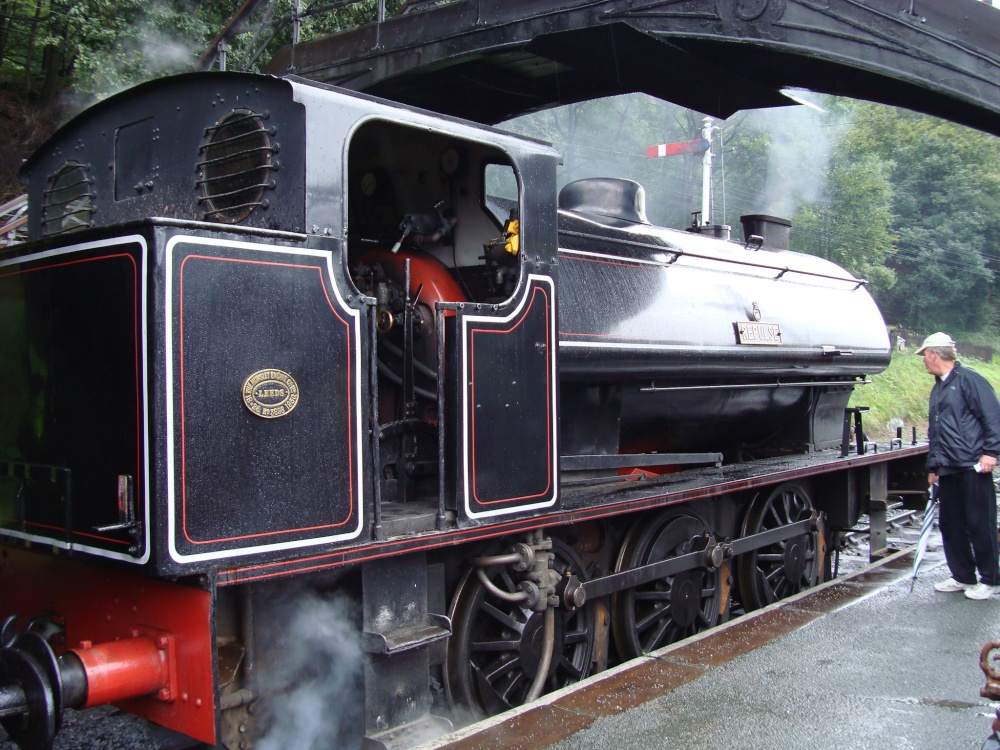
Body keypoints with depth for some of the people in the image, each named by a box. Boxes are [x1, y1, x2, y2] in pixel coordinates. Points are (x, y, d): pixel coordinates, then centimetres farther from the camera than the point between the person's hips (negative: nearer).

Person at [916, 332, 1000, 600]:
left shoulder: (969, 379, -6)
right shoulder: (937, 389, 20)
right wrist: (932, 466, 22)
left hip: (972, 467, -8)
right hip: (948, 469, 9)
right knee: (951, 525, 10)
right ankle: (963, 577, 21)